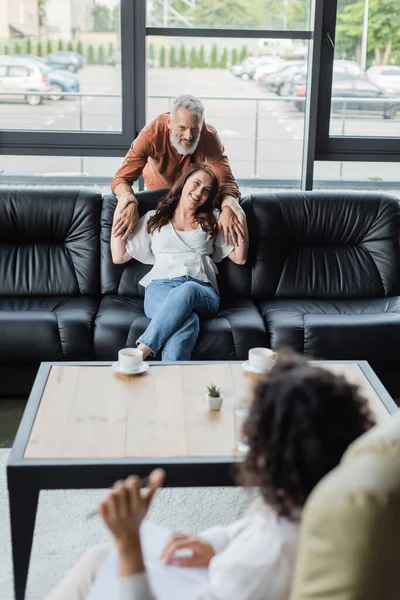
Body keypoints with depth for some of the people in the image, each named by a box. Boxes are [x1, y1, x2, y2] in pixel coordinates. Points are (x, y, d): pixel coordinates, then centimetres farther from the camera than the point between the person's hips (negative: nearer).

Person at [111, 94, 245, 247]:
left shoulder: (209, 135, -34)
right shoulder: (151, 134, -37)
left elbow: (225, 180, -35)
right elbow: (121, 178, -36)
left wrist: (228, 207, -60)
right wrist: (130, 203, -60)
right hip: (158, 187, -1)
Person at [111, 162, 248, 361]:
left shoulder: (212, 222, 26)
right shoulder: (154, 219, 23)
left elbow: (239, 258, 20)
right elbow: (119, 256, 20)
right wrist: (117, 216, 13)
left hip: (202, 293, 1)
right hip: (161, 288, 0)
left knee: (187, 291, -42)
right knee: (187, 321, -41)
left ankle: (139, 354, -51)